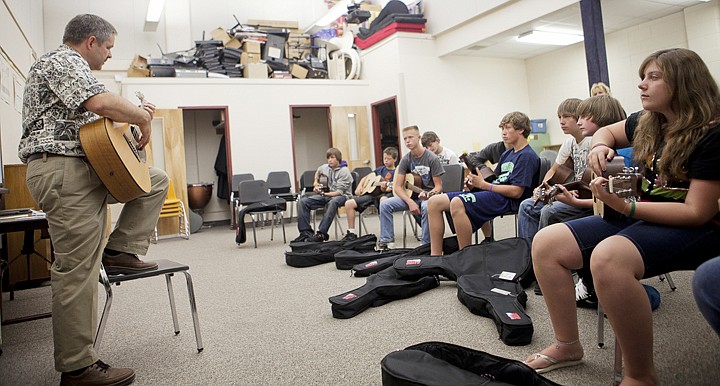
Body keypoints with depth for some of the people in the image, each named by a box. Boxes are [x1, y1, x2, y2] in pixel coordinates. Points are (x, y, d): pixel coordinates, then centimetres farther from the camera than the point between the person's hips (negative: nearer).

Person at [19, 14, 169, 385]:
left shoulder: (70, 66, 27)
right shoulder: (62, 59, -6)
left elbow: (89, 119, 33)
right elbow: (101, 102, -26)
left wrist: (135, 112, 23)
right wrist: (142, 118, -9)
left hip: (89, 169, 10)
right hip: (63, 170, -10)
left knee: (156, 179, 13)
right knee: (77, 272, -9)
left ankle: (120, 251, 5)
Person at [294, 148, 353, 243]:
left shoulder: (344, 171, -12)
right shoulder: (326, 167, 8)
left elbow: (340, 191, -20)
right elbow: (318, 171, 35)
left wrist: (323, 194, -30)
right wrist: (316, 182, 18)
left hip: (343, 196, -7)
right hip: (328, 194, 7)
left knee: (333, 202, -45)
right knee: (302, 201, -12)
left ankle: (321, 233, -42)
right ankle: (305, 232, -12)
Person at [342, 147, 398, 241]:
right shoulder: (381, 169, 20)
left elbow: (389, 189, -11)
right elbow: (366, 178, 26)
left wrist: (384, 188, -32)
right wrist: (359, 186, 10)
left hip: (385, 194, -6)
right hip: (372, 193, 6)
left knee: (384, 200, -46)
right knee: (349, 203, -10)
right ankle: (351, 233, -2)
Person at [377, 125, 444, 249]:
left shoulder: (432, 158, -10)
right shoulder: (406, 159, 1)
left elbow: (438, 186, -9)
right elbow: (397, 187, -3)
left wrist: (427, 194, -32)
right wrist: (410, 202, -20)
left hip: (429, 195, -4)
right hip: (411, 195, 5)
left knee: (426, 207, -39)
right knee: (385, 204, -15)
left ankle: (426, 246, -26)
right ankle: (385, 242, -9)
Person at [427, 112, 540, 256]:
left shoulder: (527, 156, -5)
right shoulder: (507, 154, 24)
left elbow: (516, 192, -14)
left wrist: (483, 184, -12)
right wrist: (474, 184, 1)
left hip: (506, 199, -9)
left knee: (457, 203, -35)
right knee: (434, 202, -5)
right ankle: (435, 255, -8)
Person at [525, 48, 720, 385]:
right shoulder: (647, 123, 5)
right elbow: (606, 131, 25)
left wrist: (624, 207, -31)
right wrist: (600, 146, 0)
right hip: (644, 216, 8)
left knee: (608, 256, -40)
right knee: (546, 243, -8)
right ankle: (567, 345, 3)